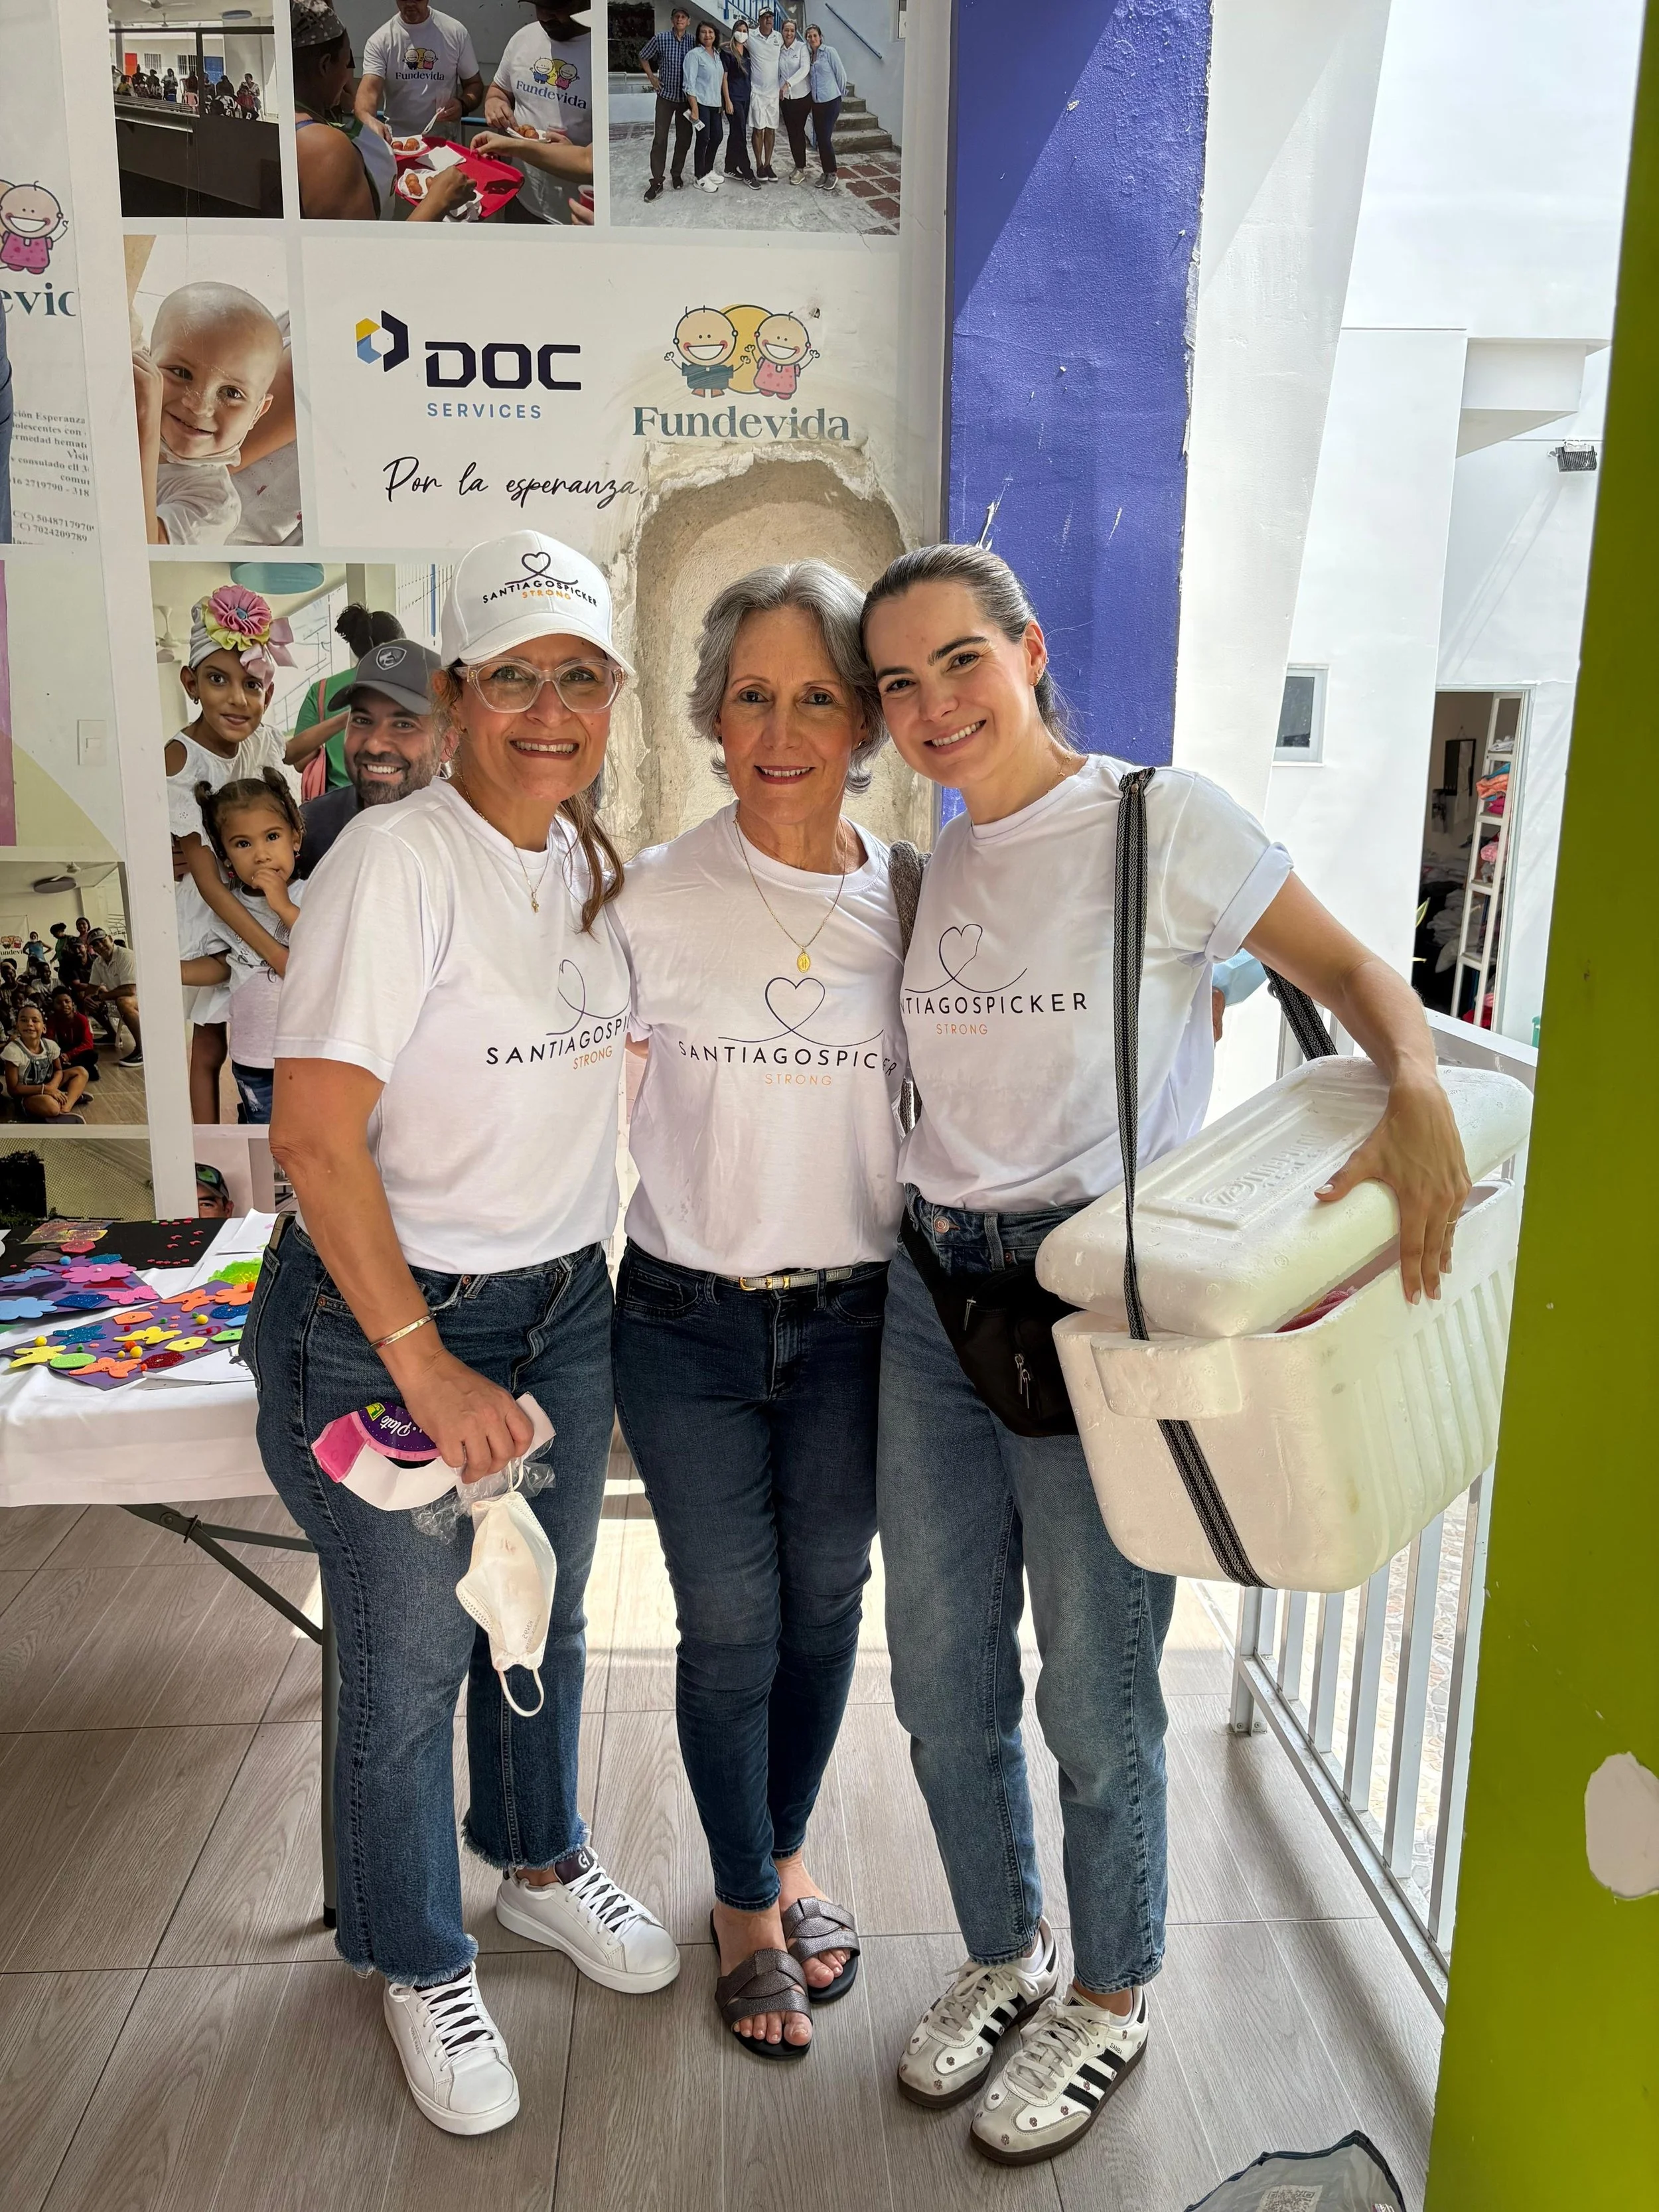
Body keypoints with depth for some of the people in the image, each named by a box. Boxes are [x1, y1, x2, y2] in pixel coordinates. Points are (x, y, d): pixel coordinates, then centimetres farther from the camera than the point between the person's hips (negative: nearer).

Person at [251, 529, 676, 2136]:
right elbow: (312, 1132, -23)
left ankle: (540, 1865, 49)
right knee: (407, 1666, 10)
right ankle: (420, 1963, 37)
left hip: (565, 1303, 7)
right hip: (391, 1312, -6)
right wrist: (426, 1366, -22)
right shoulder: (398, 858, -19)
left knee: (544, 1617, 22)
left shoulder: (590, 864, 4)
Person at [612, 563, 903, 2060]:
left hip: (854, 1318, 2)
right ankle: (747, 1907, 36)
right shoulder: (657, 900, -9)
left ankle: (789, 1864, 44)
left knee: (824, 1607, 16)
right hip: (692, 1321, -2)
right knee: (730, 1627, 9)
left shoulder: (909, 900, -2)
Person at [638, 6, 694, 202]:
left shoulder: (694, 41, -2)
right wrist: (652, 77, 1)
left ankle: (677, 174, 25)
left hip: (687, 97, 2)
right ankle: (657, 182, -6)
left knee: (684, 138, 8)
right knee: (660, 138, -7)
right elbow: (643, 57, 8)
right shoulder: (661, 39, -5)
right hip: (666, 95, -2)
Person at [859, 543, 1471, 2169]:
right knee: (940, 1675, 15)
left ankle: (1109, 2001, 36)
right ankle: (1002, 1954, 42)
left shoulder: (1161, 819, -7)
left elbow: (1349, 971, -5)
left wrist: (1420, 1102, -24)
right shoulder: (933, 866, 10)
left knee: (1094, 1695, 8)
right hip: (933, 1296, 6)